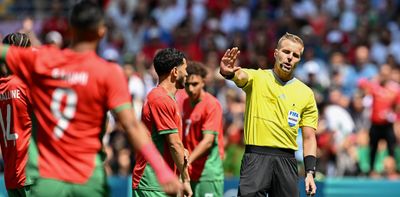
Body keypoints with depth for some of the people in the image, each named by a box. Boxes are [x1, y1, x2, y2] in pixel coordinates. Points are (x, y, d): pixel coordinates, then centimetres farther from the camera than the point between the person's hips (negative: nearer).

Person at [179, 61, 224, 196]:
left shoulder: (212, 105, -10)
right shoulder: (184, 103, 12)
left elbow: (208, 141, -17)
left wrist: (188, 160, -26)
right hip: (189, 174, 7)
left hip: (208, 174, -7)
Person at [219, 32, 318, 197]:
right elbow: (240, 76, -20)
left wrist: (310, 173, 0)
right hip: (256, 157, -3)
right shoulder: (257, 78, 4)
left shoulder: (306, 93, 10)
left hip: (286, 161, 3)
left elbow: (309, 138, 11)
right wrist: (228, 72, -45)